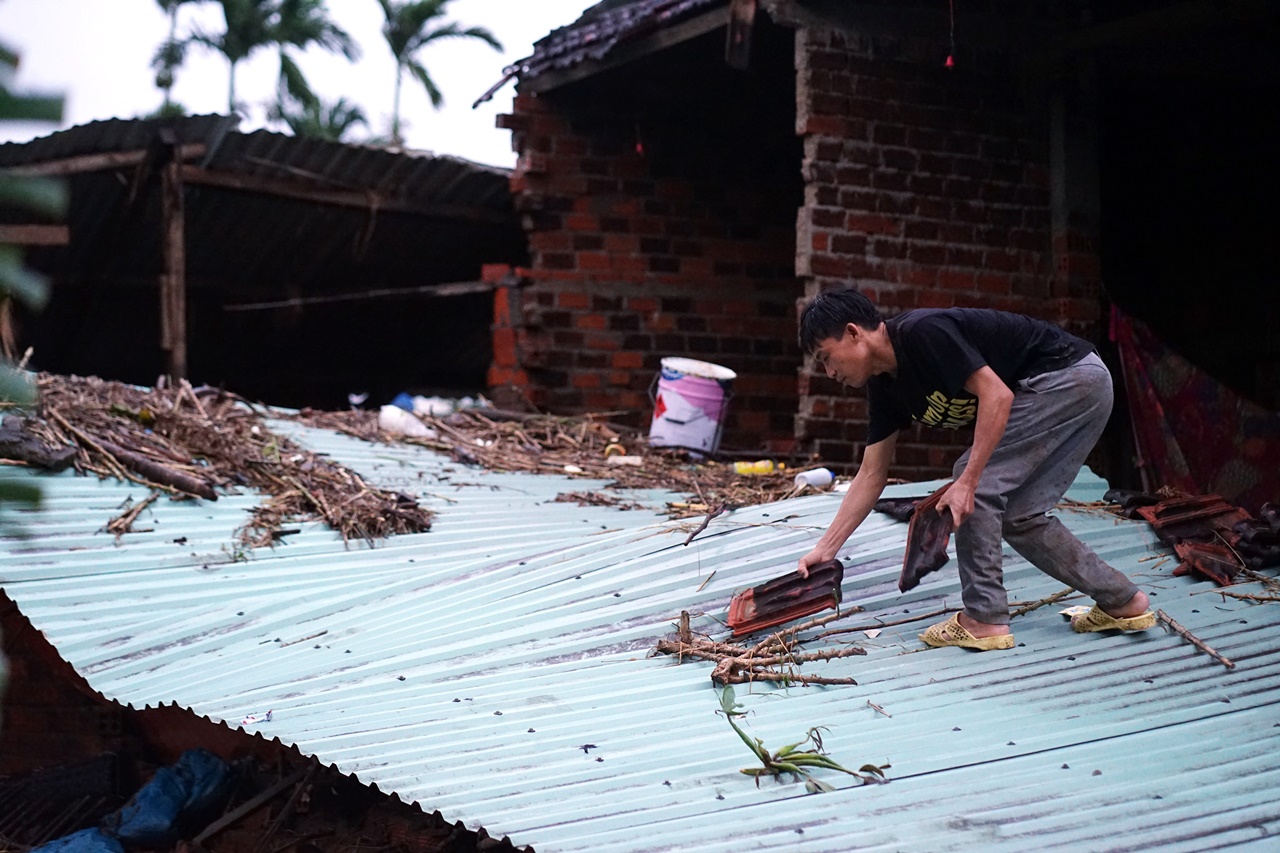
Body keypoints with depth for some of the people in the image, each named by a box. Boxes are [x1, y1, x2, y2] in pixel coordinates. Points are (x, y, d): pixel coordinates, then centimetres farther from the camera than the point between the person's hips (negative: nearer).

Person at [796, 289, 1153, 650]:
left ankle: (984, 619, -6)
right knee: (1019, 516, 9)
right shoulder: (884, 386, 7)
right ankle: (1122, 602, 19)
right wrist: (824, 549, 8)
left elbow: (997, 395, -26)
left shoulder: (922, 333, -21)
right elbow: (871, 475, 11)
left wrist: (968, 483, -28)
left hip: (1068, 375, -10)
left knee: (977, 484, -11)